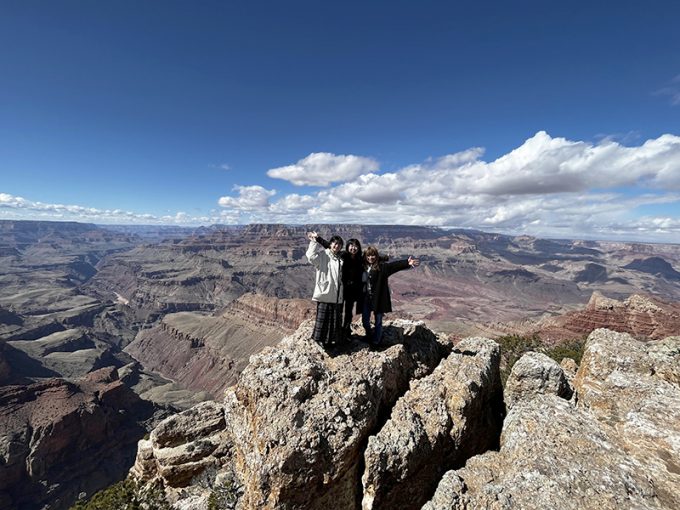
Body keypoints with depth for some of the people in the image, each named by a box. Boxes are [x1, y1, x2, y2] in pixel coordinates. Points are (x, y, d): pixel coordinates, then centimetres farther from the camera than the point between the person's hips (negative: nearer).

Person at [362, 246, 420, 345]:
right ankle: (368, 337, 41)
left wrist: (407, 263, -38)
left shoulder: (382, 266, -9)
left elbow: (394, 265, -24)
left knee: (378, 321, 10)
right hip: (366, 298, 3)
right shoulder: (363, 266, 2)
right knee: (365, 320, 14)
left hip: (378, 298, -3)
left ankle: (376, 342, 31)